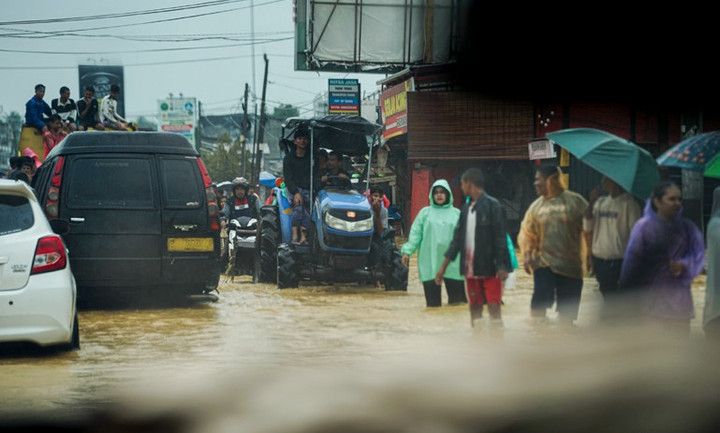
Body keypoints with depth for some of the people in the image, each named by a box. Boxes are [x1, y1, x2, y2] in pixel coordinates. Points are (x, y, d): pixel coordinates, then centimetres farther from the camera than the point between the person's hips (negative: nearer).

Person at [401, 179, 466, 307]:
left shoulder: (456, 214, 12)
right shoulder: (425, 213, 10)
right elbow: (415, 233, 6)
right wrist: (407, 251, -4)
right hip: (430, 261, 0)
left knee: (456, 297, -5)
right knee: (432, 299, -1)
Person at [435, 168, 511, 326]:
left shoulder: (492, 205, -8)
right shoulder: (466, 208, 13)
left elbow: (500, 237, -11)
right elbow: (457, 238, 15)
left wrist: (502, 266, -16)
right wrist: (444, 266, 13)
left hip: (489, 268, -7)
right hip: (471, 268, 7)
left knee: (494, 307, -8)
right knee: (475, 307, 9)